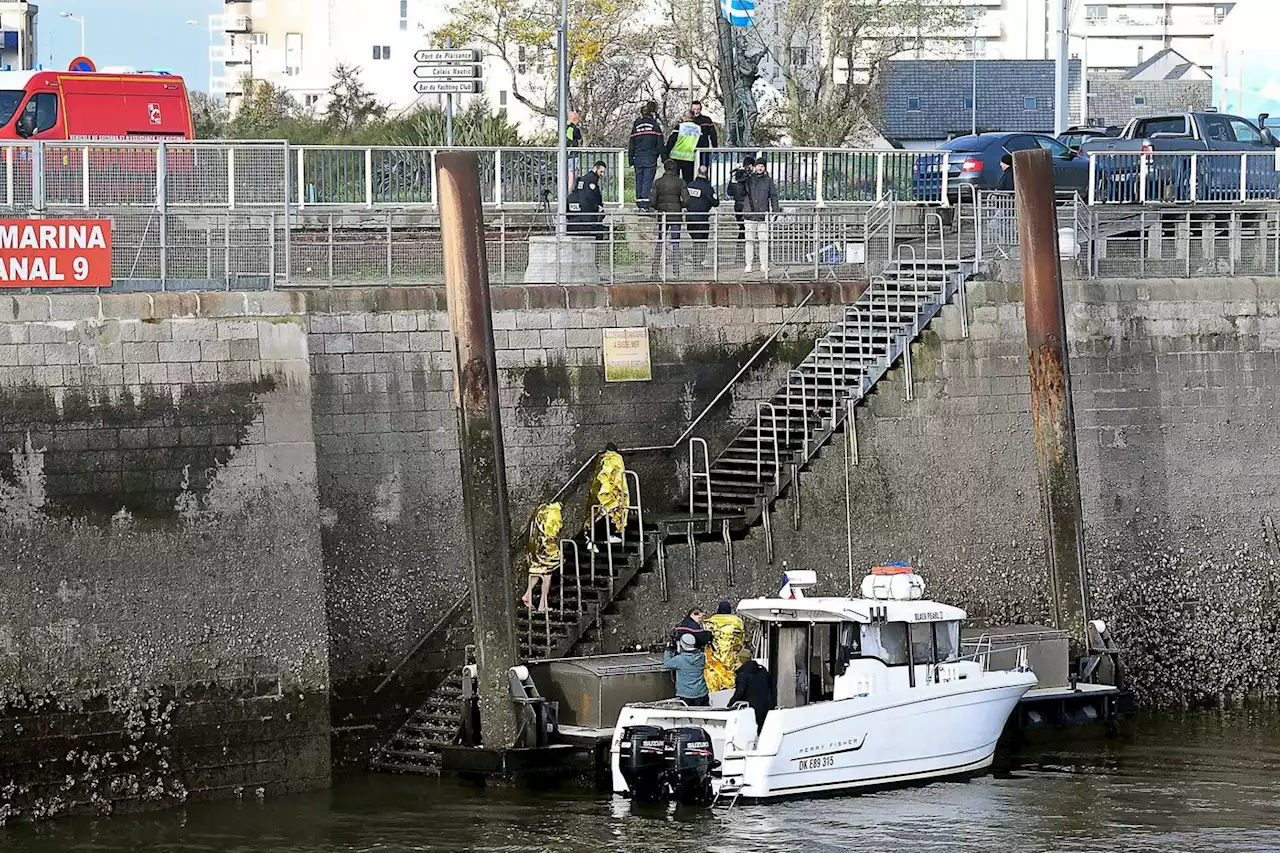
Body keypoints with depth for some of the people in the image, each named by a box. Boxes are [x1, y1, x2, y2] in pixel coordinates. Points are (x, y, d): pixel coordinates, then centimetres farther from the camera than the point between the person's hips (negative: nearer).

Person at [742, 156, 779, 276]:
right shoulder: (748, 179, 7)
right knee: (749, 241, 0)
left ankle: (764, 264, 3)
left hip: (763, 215, 0)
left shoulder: (768, 180, 8)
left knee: (763, 240, -3)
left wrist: (775, 210, 4)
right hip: (750, 215, 0)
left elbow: (773, 196, 11)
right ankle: (748, 264, 4)